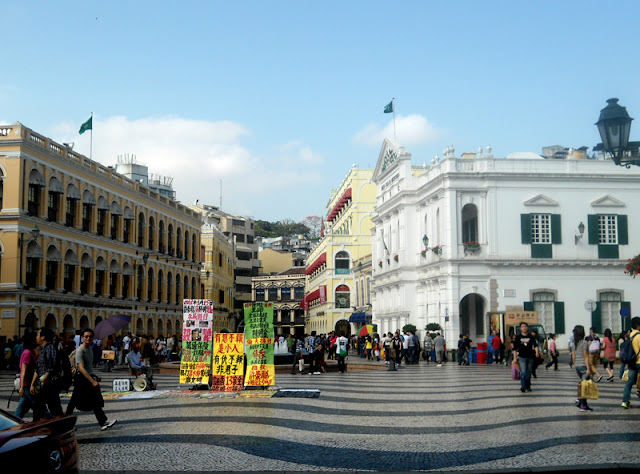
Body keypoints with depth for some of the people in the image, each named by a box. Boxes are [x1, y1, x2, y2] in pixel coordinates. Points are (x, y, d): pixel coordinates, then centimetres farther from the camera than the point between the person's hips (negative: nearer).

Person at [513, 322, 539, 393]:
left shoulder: (531, 337, 7)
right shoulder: (518, 337, 4)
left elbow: (535, 345, -3)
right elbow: (515, 348, 6)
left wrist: (537, 352, -24)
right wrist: (515, 358, 0)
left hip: (530, 357, 2)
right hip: (522, 357, -2)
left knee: (529, 373, 9)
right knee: (523, 372, -16)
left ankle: (528, 386, 21)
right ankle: (523, 387, -19)